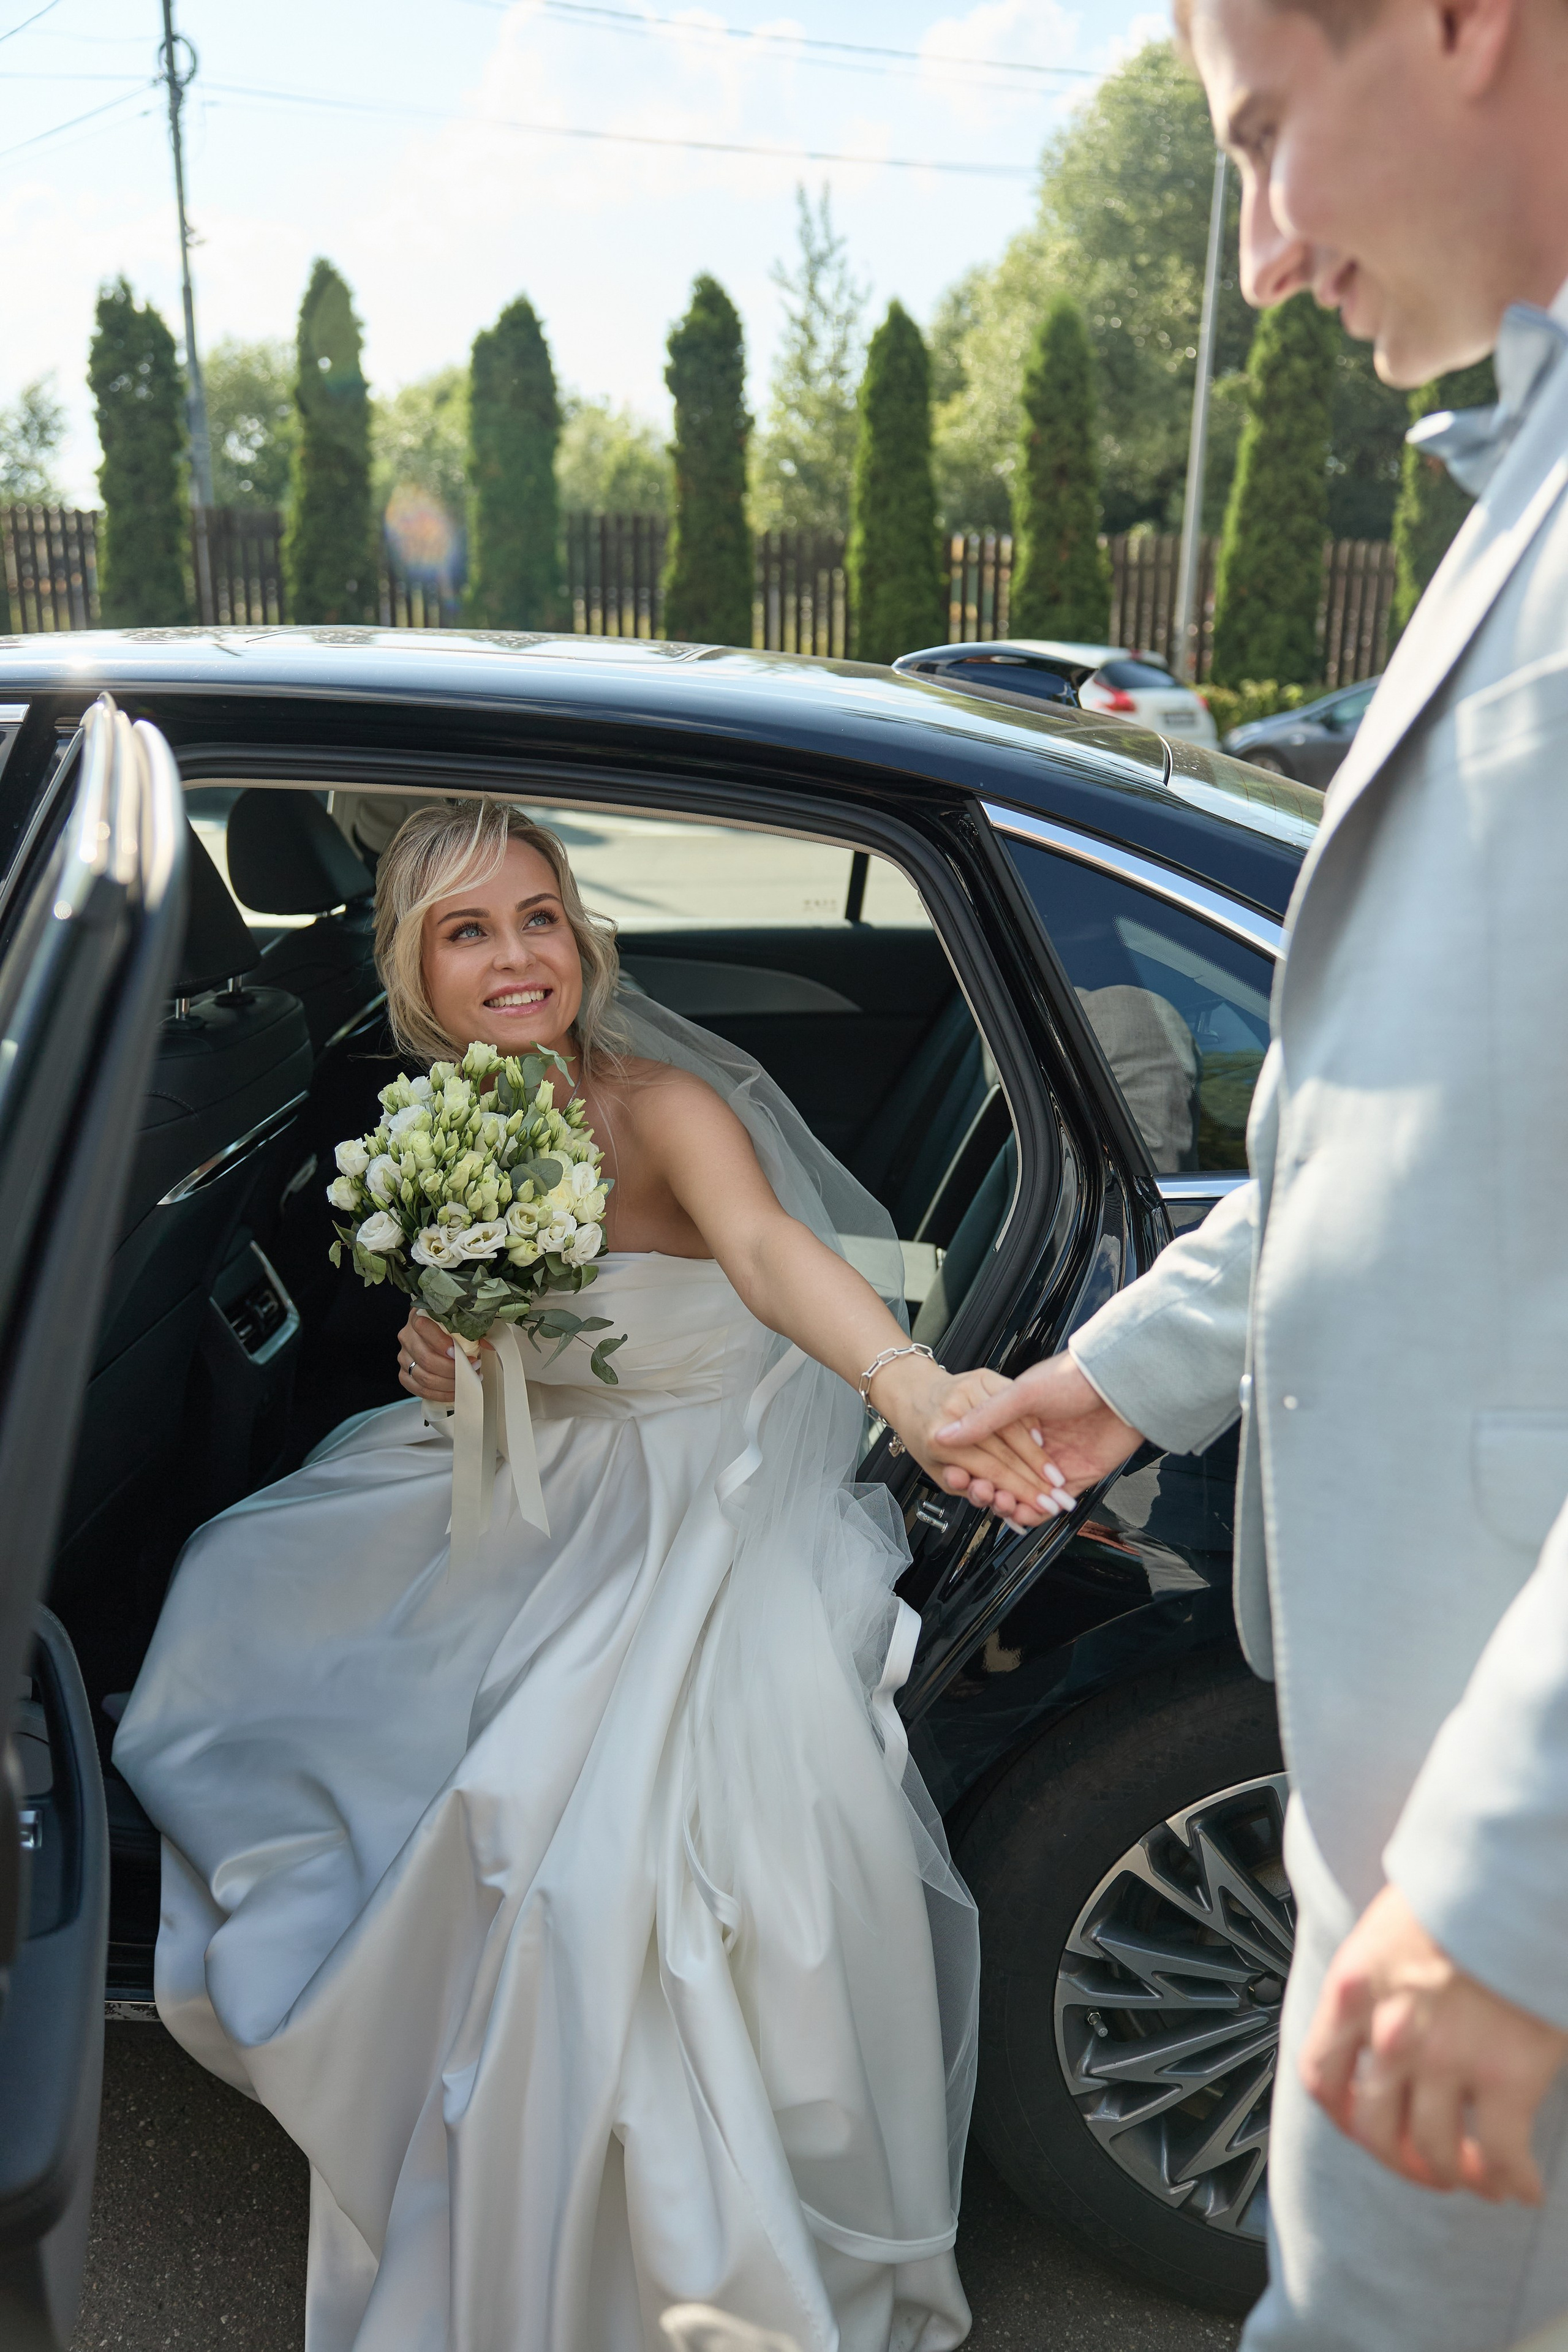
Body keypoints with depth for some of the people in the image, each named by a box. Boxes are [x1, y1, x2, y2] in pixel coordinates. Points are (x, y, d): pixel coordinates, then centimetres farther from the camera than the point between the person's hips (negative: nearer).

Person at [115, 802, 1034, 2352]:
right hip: (530, 1513, 7)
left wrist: (908, 1382, -59)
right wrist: (442, 1371, -10)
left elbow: (769, 1249, -39)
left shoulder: (662, 1106, -18)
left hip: (696, 1519, -6)